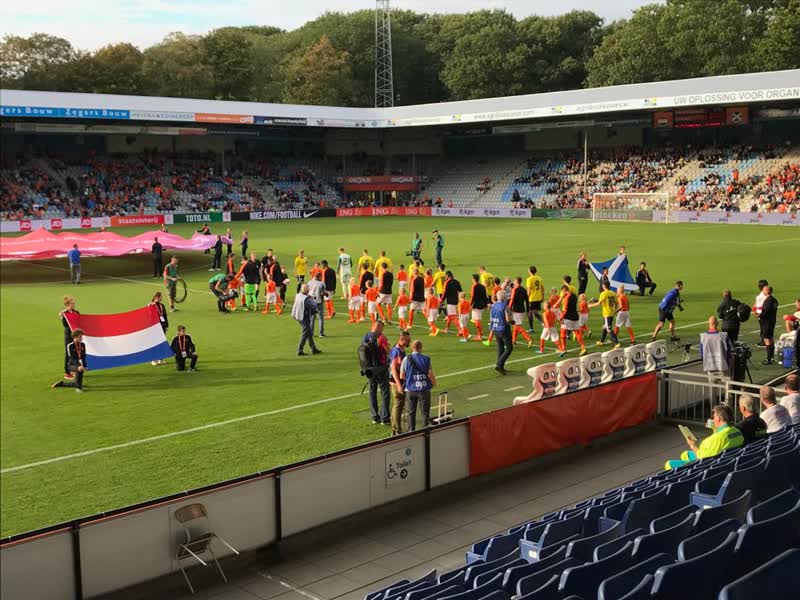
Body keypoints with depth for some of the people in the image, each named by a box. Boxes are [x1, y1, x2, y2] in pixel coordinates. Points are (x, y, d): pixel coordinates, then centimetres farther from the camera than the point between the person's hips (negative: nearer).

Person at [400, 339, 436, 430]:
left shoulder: (406, 359, -3)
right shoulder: (426, 359, -7)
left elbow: (402, 376, -1)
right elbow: (430, 374, -10)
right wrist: (434, 383, 10)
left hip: (410, 389, 1)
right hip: (424, 389, -1)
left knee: (411, 412, 14)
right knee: (425, 412, 8)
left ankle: (411, 431, 18)